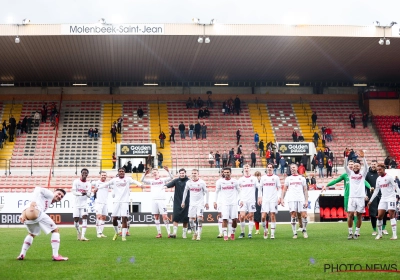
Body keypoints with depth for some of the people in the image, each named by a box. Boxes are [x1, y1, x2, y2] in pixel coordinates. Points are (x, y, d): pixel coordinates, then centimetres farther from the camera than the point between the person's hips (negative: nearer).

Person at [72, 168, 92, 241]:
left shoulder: (88, 184, 6)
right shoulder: (76, 181, 0)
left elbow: (89, 195, 0)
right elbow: (73, 192, -9)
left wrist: (86, 193, -24)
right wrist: (81, 193, -28)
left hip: (84, 204, 1)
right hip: (77, 204, -1)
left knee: (84, 218, -16)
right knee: (76, 219, -1)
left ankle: (82, 236, -22)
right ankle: (79, 233, 25)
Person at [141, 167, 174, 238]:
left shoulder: (163, 180, 6)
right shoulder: (151, 181, 14)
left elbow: (171, 178, -6)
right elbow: (142, 180, 5)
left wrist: (168, 171, -22)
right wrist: (145, 174, -12)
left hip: (161, 200, -4)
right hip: (154, 200, 4)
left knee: (164, 216, -9)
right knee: (156, 217, 5)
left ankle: (169, 232, -7)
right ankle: (159, 233, 10)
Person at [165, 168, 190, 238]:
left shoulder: (188, 181, 3)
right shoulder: (176, 180, 5)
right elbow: (171, 184, -13)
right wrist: (166, 186, -35)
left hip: (186, 203, 0)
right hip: (177, 202, 0)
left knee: (185, 219, 3)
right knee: (176, 217, -7)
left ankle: (184, 234, 14)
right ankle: (174, 233, -7)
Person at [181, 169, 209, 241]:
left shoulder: (202, 182, -5)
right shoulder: (188, 182, 3)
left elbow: (206, 192, 2)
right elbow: (185, 192, 16)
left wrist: (207, 202, -1)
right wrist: (183, 202, 15)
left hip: (200, 203, -3)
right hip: (192, 203, 3)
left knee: (199, 218, -15)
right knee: (191, 220, 0)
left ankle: (199, 235, -6)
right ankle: (195, 232, 21)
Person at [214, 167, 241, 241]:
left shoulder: (234, 181, 4)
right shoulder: (220, 181, 3)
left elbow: (239, 191, 12)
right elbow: (216, 192, 10)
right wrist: (215, 201, 4)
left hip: (233, 203, 1)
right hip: (224, 203, -1)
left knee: (234, 219, -3)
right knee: (224, 219, -9)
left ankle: (232, 233, 17)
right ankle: (225, 235, -4)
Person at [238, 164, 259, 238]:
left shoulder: (254, 179, 7)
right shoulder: (240, 179, 7)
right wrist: (240, 200, -2)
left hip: (252, 200, 0)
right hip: (243, 201, 0)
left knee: (251, 216, 2)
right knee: (242, 216, -8)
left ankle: (250, 233, 8)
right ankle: (242, 232, 5)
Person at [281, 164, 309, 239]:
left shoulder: (302, 178, 15)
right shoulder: (288, 178, 15)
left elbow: (305, 190, 12)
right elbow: (284, 189, 12)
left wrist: (306, 200, 2)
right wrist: (282, 199, 0)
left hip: (301, 199, 0)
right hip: (292, 199, 0)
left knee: (304, 215, -8)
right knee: (293, 216, -6)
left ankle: (304, 230, 13)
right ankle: (294, 233, 0)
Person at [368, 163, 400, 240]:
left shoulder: (389, 177, -8)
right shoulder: (378, 179, 12)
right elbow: (376, 191, 19)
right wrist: (370, 200, 19)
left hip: (391, 198, -6)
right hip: (383, 199, 6)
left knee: (392, 216, -10)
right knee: (379, 216, 0)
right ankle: (379, 234, 11)